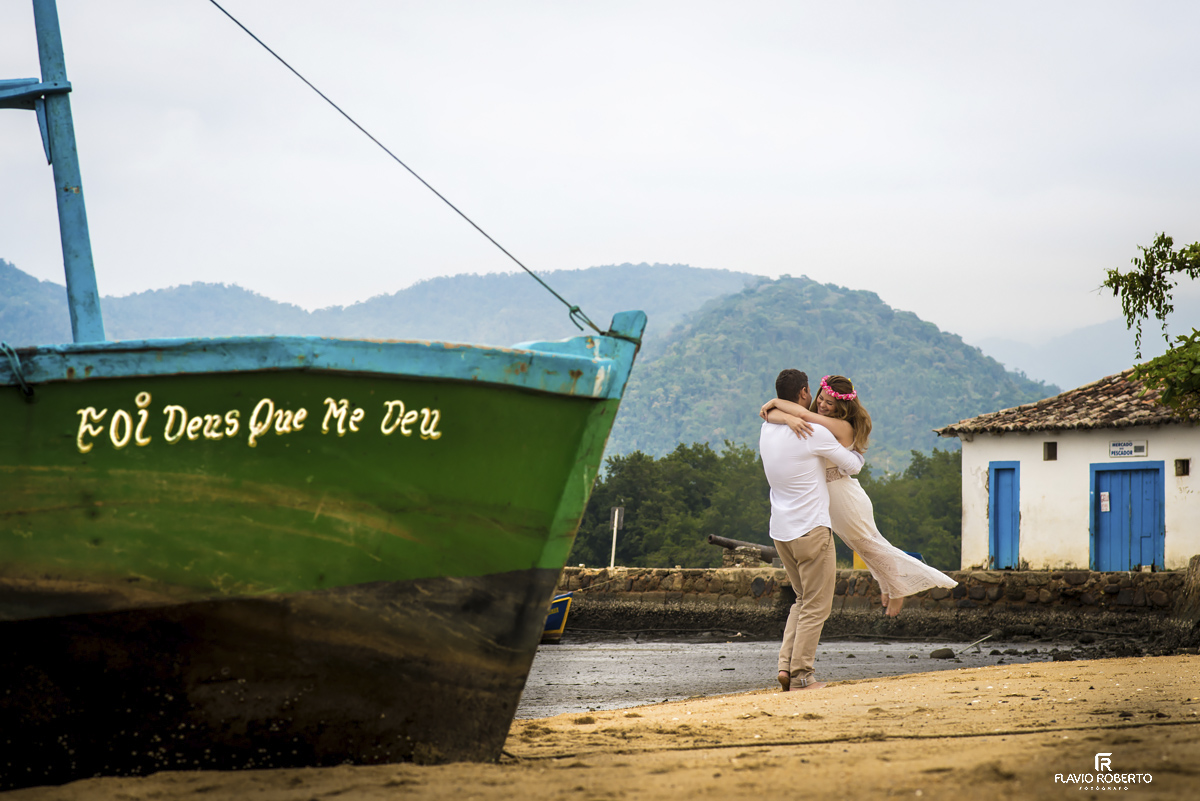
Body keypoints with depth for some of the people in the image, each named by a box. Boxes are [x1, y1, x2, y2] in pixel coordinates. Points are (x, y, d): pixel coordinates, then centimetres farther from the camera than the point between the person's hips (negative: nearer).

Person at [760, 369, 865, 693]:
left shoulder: (766, 431, 4)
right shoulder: (814, 434, -14)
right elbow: (852, 466, -1)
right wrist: (858, 452, 20)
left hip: (780, 532, 7)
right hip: (811, 530, -7)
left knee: (803, 600, 20)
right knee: (816, 606, 1)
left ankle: (786, 665, 8)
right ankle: (800, 675, 0)